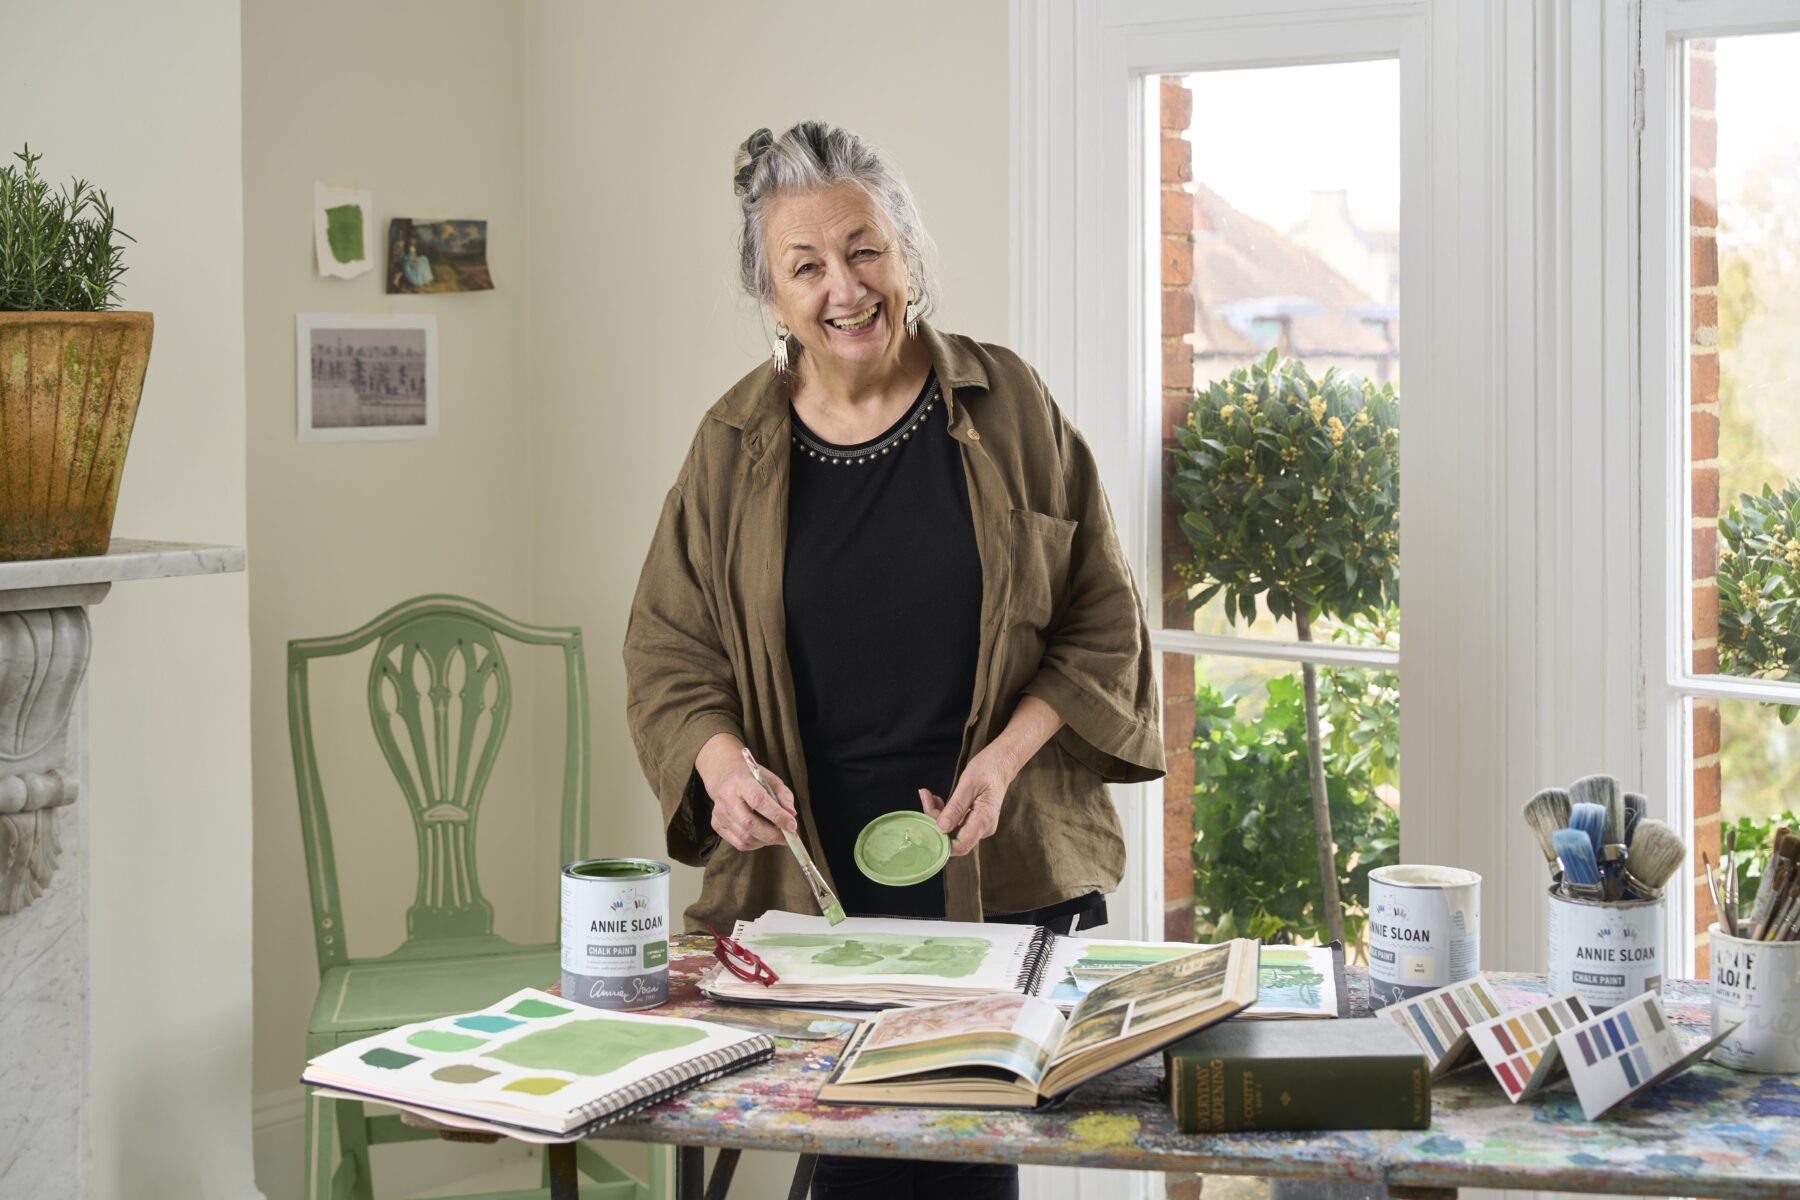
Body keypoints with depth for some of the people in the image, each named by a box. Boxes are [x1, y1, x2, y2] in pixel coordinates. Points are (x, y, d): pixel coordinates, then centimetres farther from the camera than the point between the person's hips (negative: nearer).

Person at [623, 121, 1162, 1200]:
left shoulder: (1009, 408, 2)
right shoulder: (735, 446, 5)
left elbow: (1104, 620, 4)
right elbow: (668, 650, 8)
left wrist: (1010, 753, -10)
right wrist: (720, 758, -12)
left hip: (1008, 871, -1)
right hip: (811, 880, 1)